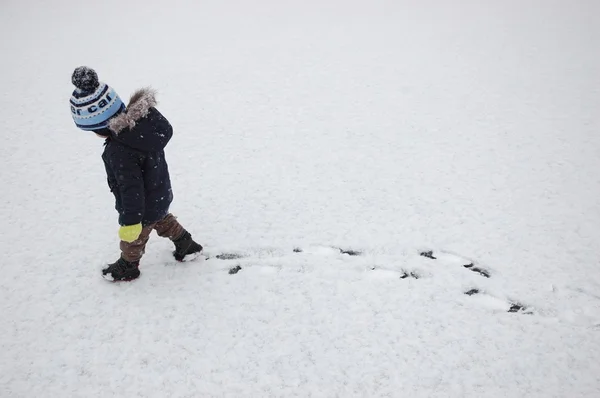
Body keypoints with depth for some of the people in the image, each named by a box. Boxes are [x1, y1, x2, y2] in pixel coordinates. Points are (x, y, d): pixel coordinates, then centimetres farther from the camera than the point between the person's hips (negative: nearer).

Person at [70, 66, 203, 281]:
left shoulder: (119, 152, -39)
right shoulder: (142, 119, -16)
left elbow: (131, 188, -34)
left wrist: (130, 221, -23)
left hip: (144, 206, -7)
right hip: (160, 195, 7)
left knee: (133, 237, 21)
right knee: (162, 220, 35)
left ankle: (127, 267, 46)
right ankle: (186, 244, 51)